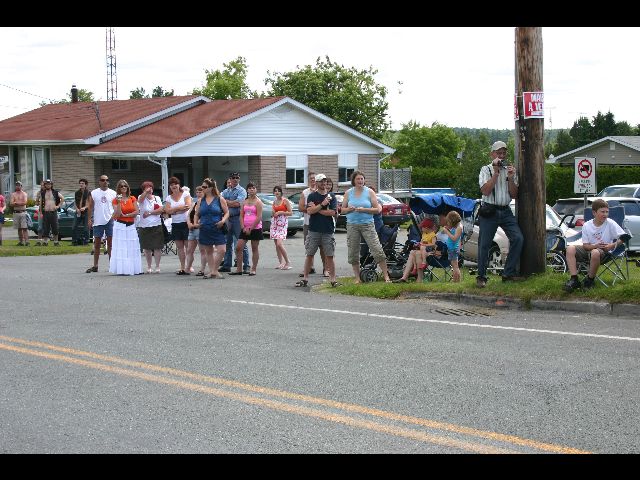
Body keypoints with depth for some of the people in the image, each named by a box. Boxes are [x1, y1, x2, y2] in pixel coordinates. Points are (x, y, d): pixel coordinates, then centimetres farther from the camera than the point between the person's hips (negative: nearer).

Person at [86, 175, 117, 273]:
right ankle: (95, 266, 9)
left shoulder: (113, 193, 5)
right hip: (98, 221, 1)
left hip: (110, 220, -1)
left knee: (110, 242, 2)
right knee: (97, 243, 5)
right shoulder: (94, 193, 5)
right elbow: (90, 207, 7)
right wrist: (90, 219, 0)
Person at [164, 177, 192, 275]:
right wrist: (179, 207, -12)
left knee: (188, 246, -6)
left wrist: (174, 210, -8)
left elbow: (188, 206, -13)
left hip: (186, 223, -5)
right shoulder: (168, 198, 11)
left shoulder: (185, 194, 0)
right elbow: (167, 210, -2)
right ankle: (182, 268, 10)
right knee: (179, 247, 6)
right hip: (175, 224, 5)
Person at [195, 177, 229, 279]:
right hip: (205, 230, 4)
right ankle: (212, 271, 15)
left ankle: (214, 270, 0)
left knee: (221, 250, -12)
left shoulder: (220, 199, 0)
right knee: (209, 252, 9)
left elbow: (227, 212, 1)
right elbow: (197, 214, 17)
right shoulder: (201, 201, 10)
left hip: (218, 230, -4)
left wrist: (223, 221, -16)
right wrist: (196, 223, -1)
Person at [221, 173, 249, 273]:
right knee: (228, 243, 9)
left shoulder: (241, 191, 0)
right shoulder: (225, 191, 17)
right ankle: (227, 265, 16)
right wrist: (233, 203, -6)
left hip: (237, 218, -6)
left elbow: (238, 203, -13)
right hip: (227, 218, 6)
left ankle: (246, 266, -4)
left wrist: (227, 202, -3)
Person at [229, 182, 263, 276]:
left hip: (255, 228, -5)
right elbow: (241, 216, 9)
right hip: (245, 229, 5)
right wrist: (243, 228, -6)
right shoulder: (244, 202, 11)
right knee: (238, 248, 0)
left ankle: (253, 269, 8)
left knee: (254, 249, 2)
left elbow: (259, 217, -12)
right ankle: (238, 269, 6)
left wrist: (250, 229, -14)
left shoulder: (258, 202, -5)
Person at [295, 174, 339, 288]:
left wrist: (316, 209, -6)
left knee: (329, 256, 0)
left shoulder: (331, 197, 6)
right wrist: (322, 204, -14)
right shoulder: (312, 196, 5)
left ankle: (333, 279, 3)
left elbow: (332, 212, -7)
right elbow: (310, 211, -8)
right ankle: (305, 278, 9)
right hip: (313, 230, 0)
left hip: (328, 231, 0)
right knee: (309, 255, 3)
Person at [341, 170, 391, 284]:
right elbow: (342, 210, 11)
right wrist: (349, 209, -11)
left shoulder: (369, 192, 2)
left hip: (367, 224, -2)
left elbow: (377, 209, -1)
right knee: (353, 253, 4)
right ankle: (357, 278, 14)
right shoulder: (348, 193, 8)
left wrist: (364, 210, -15)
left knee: (377, 250, -10)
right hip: (352, 225, 2)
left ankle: (386, 276, -6)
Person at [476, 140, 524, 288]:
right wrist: (496, 173, -12)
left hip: (505, 211, 4)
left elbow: (514, 195, 8)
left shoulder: (510, 170, 14)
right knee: (484, 244, -5)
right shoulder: (486, 170, 3)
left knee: (518, 238, -11)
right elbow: (485, 191, -12)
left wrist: (511, 178, -6)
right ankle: (481, 277, 6)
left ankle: (509, 273, -4)